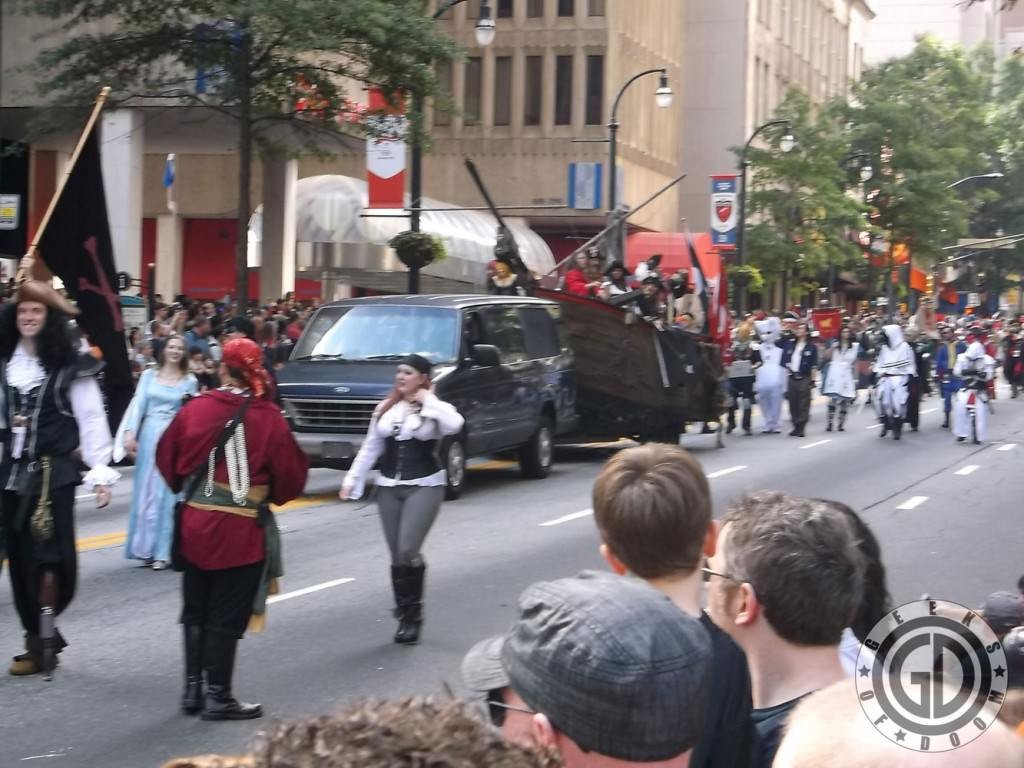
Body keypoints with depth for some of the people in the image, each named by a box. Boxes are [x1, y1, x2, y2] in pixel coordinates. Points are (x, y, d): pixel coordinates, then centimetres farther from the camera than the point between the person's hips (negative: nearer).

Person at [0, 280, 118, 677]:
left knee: (49, 553, -8)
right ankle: (39, 638, 15)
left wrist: (101, 470, -12)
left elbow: (91, 418, -8)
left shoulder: (69, 365, -7)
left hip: (54, 470, -5)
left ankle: (43, 638, -2)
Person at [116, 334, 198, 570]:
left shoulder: (190, 381, 5)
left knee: (167, 493, -2)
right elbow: (138, 406, 2)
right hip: (149, 435, 1)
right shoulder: (149, 375, 6)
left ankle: (162, 550, 1)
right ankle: (145, 546, 15)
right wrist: (129, 434, -7)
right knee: (146, 491, 5)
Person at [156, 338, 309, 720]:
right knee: (226, 616, 5)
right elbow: (291, 473, -6)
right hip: (242, 531, -3)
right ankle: (218, 697, 9)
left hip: (195, 524, 3)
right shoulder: (267, 417, -12)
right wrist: (272, 495, 14)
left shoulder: (194, 409, -3)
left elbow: (167, 459, 6)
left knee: (195, 612, 17)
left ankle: (193, 690, 21)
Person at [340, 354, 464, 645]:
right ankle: (406, 615, 15)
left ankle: (413, 611, 2)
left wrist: (429, 400, -17)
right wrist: (352, 479, 8)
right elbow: (370, 447, 15)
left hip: (424, 487, -5)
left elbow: (455, 425, -27)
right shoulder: (385, 409, 11)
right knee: (397, 556, 5)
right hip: (388, 488, 5)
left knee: (408, 550, -16)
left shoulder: (434, 410, -4)